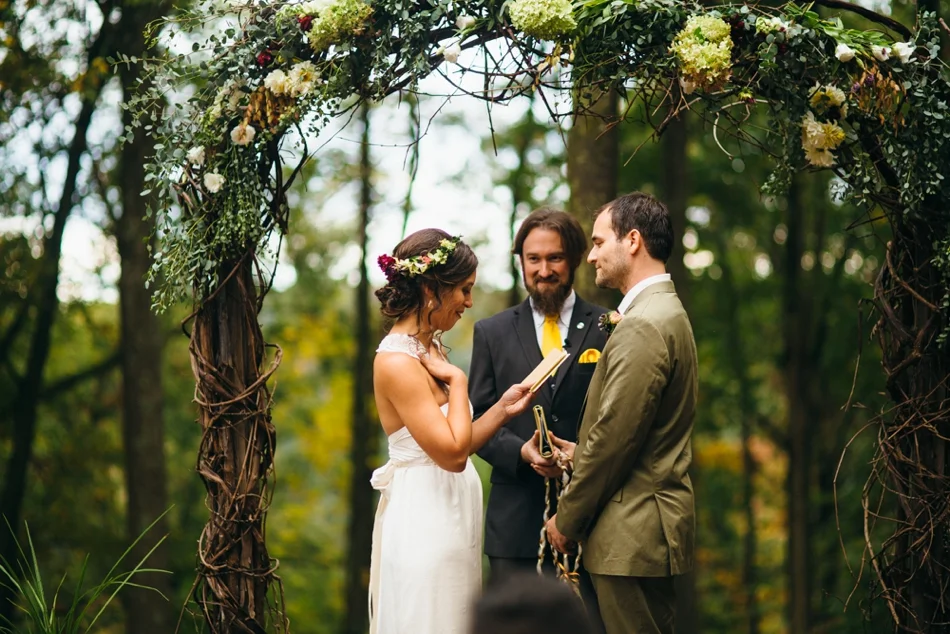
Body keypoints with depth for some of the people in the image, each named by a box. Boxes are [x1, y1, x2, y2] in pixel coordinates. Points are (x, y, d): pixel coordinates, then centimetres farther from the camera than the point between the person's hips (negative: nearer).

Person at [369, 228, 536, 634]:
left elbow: (453, 448, 9)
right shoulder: (397, 362, -18)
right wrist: (457, 381, -13)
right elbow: (452, 452, -22)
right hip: (423, 520, -9)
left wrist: (502, 409, 1)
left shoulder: (429, 350, 10)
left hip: (448, 518, 9)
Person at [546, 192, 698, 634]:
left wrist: (567, 520, -9)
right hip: (652, 524, 10)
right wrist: (583, 451, 10)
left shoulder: (642, 326, -18)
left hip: (633, 531, -10)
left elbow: (614, 437, -19)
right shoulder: (666, 312, 16)